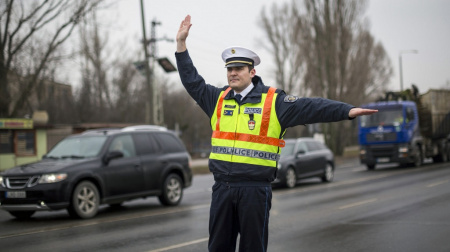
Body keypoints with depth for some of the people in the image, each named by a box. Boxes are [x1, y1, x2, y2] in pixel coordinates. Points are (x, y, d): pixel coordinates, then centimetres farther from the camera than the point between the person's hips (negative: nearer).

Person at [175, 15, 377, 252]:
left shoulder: (273, 101, -1)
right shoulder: (219, 99, 11)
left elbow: (310, 107, -8)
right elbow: (192, 81, 18)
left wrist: (347, 110, -17)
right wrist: (181, 43, 14)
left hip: (255, 189, -4)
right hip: (222, 187, 4)